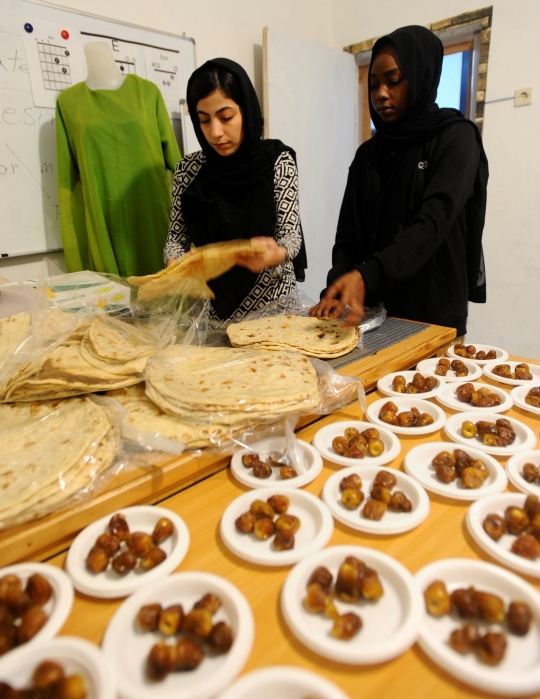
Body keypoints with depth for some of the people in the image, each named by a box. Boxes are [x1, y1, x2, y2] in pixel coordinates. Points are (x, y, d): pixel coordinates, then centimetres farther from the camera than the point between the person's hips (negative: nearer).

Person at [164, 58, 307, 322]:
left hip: (272, 304, -1)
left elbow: (291, 234, -10)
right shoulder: (189, 169, -1)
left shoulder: (278, 161, -8)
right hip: (211, 306, 2)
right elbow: (177, 238, 2)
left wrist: (274, 255, -32)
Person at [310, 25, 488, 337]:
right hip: (373, 312, 4)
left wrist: (365, 276, -35)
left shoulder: (456, 138, -5)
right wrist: (339, 290, -18)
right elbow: (348, 234, 1)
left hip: (434, 316, -4)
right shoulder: (367, 153, 9)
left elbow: (432, 224, -20)